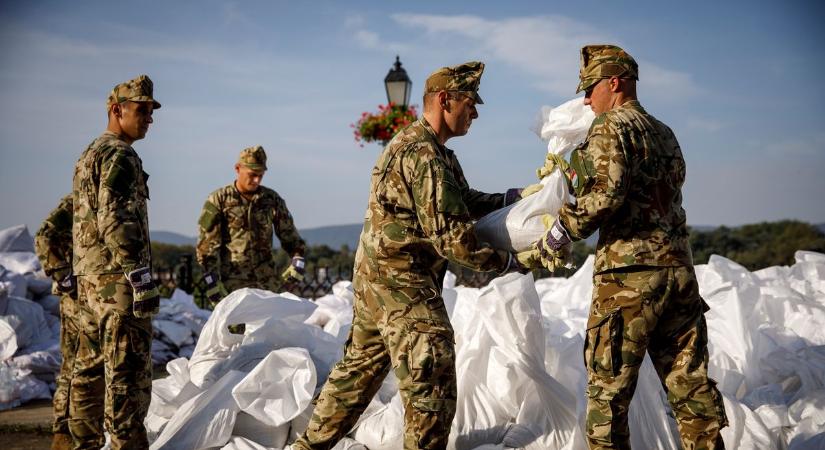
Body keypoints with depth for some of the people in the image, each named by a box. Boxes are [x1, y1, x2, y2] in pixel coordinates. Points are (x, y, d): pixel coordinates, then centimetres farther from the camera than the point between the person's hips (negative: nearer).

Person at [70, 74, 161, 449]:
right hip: (118, 281, -10)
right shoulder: (120, 156, -12)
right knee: (127, 374, -8)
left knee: (90, 368, 14)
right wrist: (142, 280, -22)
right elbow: (117, 222, -21)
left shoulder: (88, 156, 20)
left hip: (89, 280, 10)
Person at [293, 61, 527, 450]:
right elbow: (451, 236, -23)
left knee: (360, 367, 19)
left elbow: (463, 202, 18)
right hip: (404, 281, -11)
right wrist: (507, 262, -14)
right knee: (432, 377, -6)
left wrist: (510, 199, 4)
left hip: (376, 275, 11)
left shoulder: (436, 151, 14)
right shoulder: (424, 156, -21)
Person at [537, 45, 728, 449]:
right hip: (679, 268, 8)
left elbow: (606, 192, -20)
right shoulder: (664, 133, 19)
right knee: (689, 382, 10)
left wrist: (563, 230, -8)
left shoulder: (610, 126, -5)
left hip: (630, 273, -7)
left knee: (609, 386, 0)